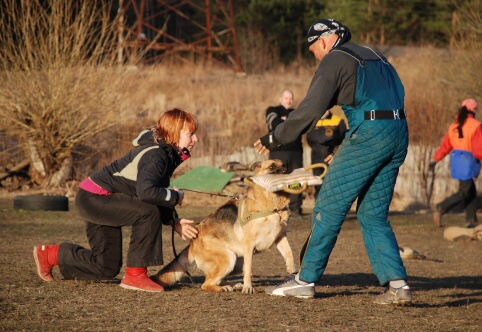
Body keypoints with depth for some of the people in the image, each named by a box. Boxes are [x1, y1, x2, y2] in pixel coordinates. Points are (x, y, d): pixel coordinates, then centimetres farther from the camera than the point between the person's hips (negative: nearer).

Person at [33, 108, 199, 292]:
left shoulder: (167, 155, 7)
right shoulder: (155, 155, -23)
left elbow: (156, 200, 12)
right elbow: (146, 191, -41)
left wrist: (174, 221, -4)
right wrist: (175, 197, -24)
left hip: (98, 201, 10)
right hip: (94, 198, -10)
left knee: (107, 267, 14)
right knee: (147, 212, -28)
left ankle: (49, 254, 32)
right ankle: (135, 276, -20)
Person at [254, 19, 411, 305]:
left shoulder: (335, 59, 0)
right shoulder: (371, 56, 24)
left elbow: (311, 110, -8)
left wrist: (275, 138, 1)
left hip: (368, 134, -8)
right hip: (399, 135, 8)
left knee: (329, 207, 2)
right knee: (373, 215, 13)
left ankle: (305, 280, 7)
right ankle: (397, 284, 2)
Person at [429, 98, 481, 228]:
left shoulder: (454, 126, 9)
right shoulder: (475, 125, -11)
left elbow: (445, 145, 6)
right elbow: (477, 147, -16)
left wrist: (435, 160, 9)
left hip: (456, 159, 8)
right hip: (468, 160, -8)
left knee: (471, 191, 13)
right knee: (464, 192, -5)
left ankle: (471, 221, 9)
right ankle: (440, 208, -21)